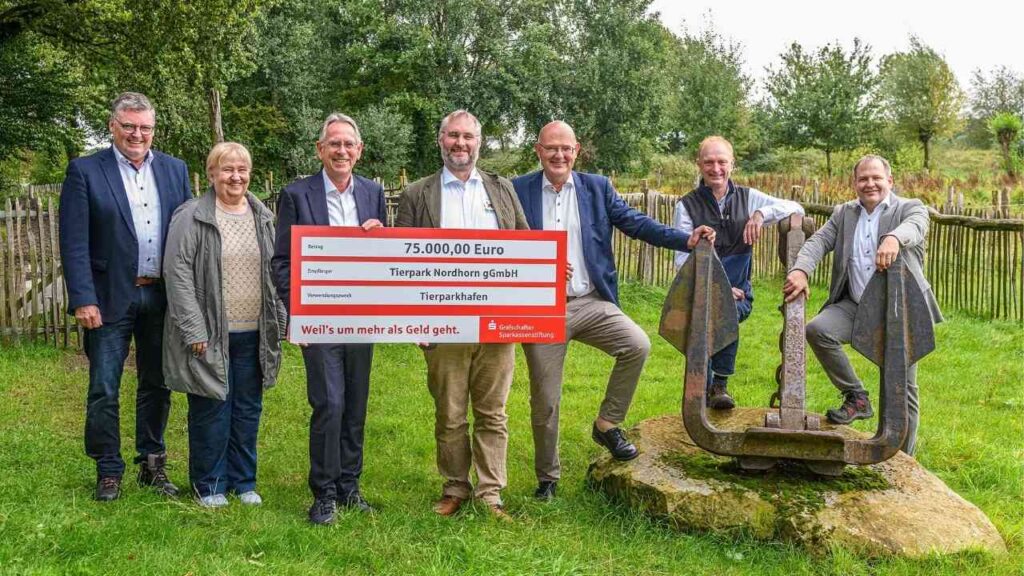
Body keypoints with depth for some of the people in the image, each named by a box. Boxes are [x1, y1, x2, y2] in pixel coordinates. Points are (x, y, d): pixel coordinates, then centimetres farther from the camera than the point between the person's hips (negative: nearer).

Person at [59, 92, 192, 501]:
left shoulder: (174, 170, 7)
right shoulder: (85, 171, -3)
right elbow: (74, 242, -7)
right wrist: (83, 299, -14)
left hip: (162, 297, 3)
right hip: (110, 298, -3)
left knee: (157, 386, 12)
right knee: (104, 390, 3)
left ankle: (153, 464, 25)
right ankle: (108, 472, 16)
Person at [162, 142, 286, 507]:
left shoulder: (263, 218, 9)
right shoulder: (191, 217, -7)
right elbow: (177, 274, -11)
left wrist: (280, 323, 8)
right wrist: (194, 331, -15)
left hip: (253, 334, 5)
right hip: (210, 333, -5)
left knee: (248, 410, 12)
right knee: (211, 410, 4)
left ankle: (243, 481, 25)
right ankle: (209, 485, 19)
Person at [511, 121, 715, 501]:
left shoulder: (597, 188, 6)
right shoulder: (518, 191, 0)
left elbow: (635, 223, 1)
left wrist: (686, 240, -10)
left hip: (591, 302, 2)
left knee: (637, 344, -22)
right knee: (544, 401, 5)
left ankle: (608, 425, 0)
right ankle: (547, 478, 26)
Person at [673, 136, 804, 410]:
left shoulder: (748, 198, 9)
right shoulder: (687, 206, 3)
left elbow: (796, 209, 6)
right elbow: (683, 259, -3)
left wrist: (762, 214, -13)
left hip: (738, 289, 1)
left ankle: (719, 385, -15)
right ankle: (705, 387, -4)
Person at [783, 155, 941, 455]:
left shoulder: (911, 208, -1)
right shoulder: (844, 213, 10)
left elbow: (915, 227, -25)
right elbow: (818, 241, -3)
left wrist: (894, 238, -50)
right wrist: (800, 271, -26)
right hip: (855, 306, 3)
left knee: (903, 390, 1)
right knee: (817, 330, -25)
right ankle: (856, 398, -5)